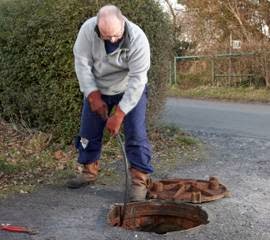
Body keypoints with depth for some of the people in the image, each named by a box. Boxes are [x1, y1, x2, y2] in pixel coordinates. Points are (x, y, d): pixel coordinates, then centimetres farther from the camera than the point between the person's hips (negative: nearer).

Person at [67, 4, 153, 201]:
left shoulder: (138, 39, -32)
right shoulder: (87, 30, -25)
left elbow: (137, 80, -31)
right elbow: (82, 63, -17)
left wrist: (119, 115, -31)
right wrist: (94, 96, -22)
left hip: (130, 90, -3)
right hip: (97, 89, 3)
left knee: (136, 134, -12)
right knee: (88, 131, 9)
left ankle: (140, 180, -4)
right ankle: (89, 172, 27)